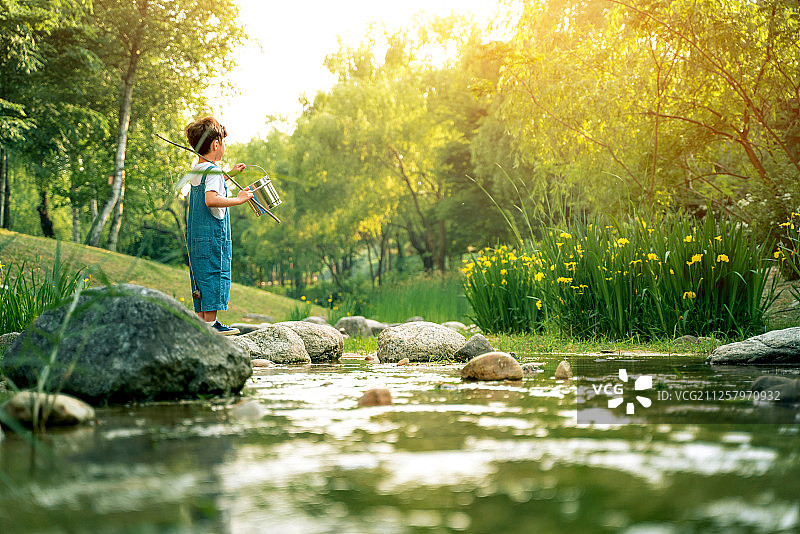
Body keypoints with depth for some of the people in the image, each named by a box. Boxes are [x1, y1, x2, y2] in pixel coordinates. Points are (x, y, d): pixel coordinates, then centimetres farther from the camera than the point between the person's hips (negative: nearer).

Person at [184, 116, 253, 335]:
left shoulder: (196, 169, 14)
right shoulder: (212, 171, -15)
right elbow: (211, 200, -30)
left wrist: (229, 174, 35)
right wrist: (238, 199, -23)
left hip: (195, 235, 10)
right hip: (213, 235, -10)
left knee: (201, 278, 11)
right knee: (214, 276, -5)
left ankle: (201, 320, 15)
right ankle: (211, 323, -4)